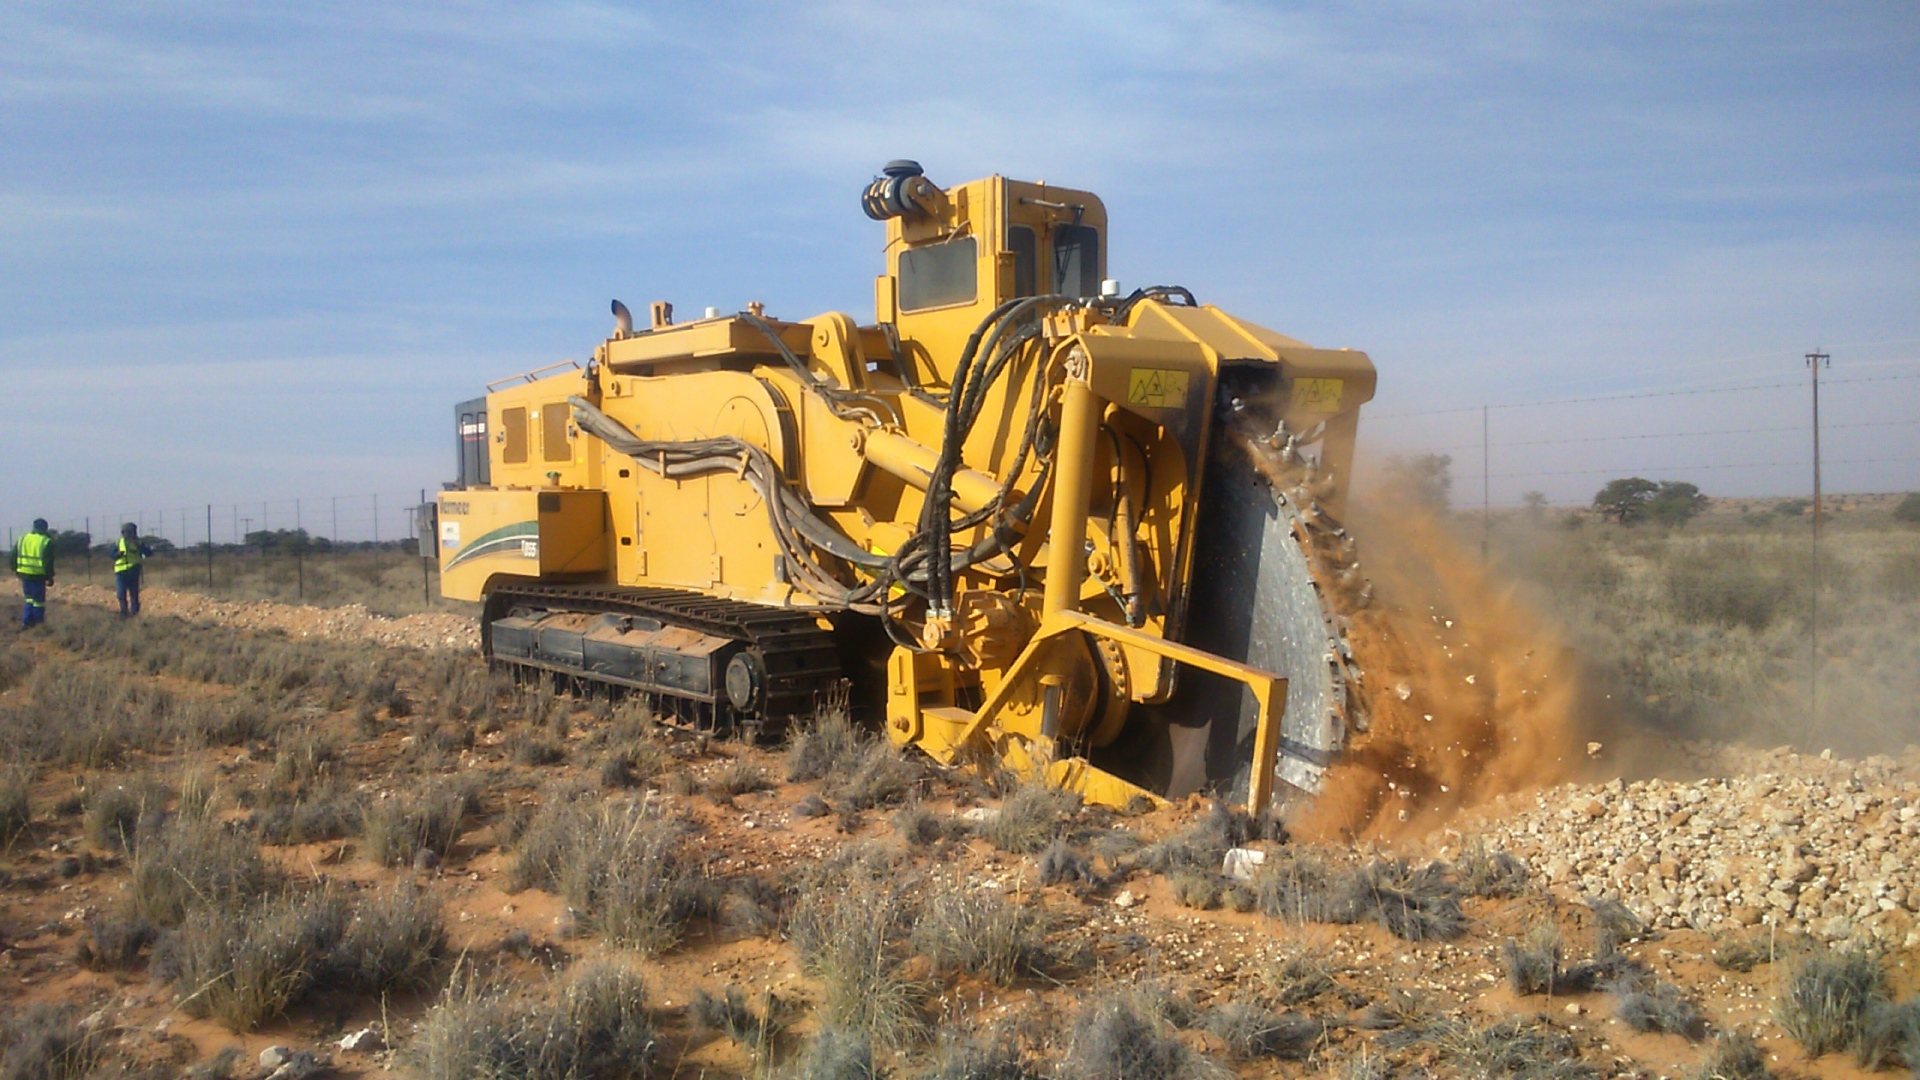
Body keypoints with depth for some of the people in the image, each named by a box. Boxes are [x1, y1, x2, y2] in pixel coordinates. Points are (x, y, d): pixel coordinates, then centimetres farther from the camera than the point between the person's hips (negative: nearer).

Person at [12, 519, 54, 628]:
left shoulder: (22, 539, 8)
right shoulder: (46, 542, -8)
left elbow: (14, 557, 12)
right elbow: (48, 562, -11)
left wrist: (15, 570, 22)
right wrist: (50, 577, -6)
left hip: (24, 574, 5)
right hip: (38, 576, -5)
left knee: (29, 599, 18)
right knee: (39, 601, 4)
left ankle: (26, 621, 10)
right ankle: (38, 623, 9)